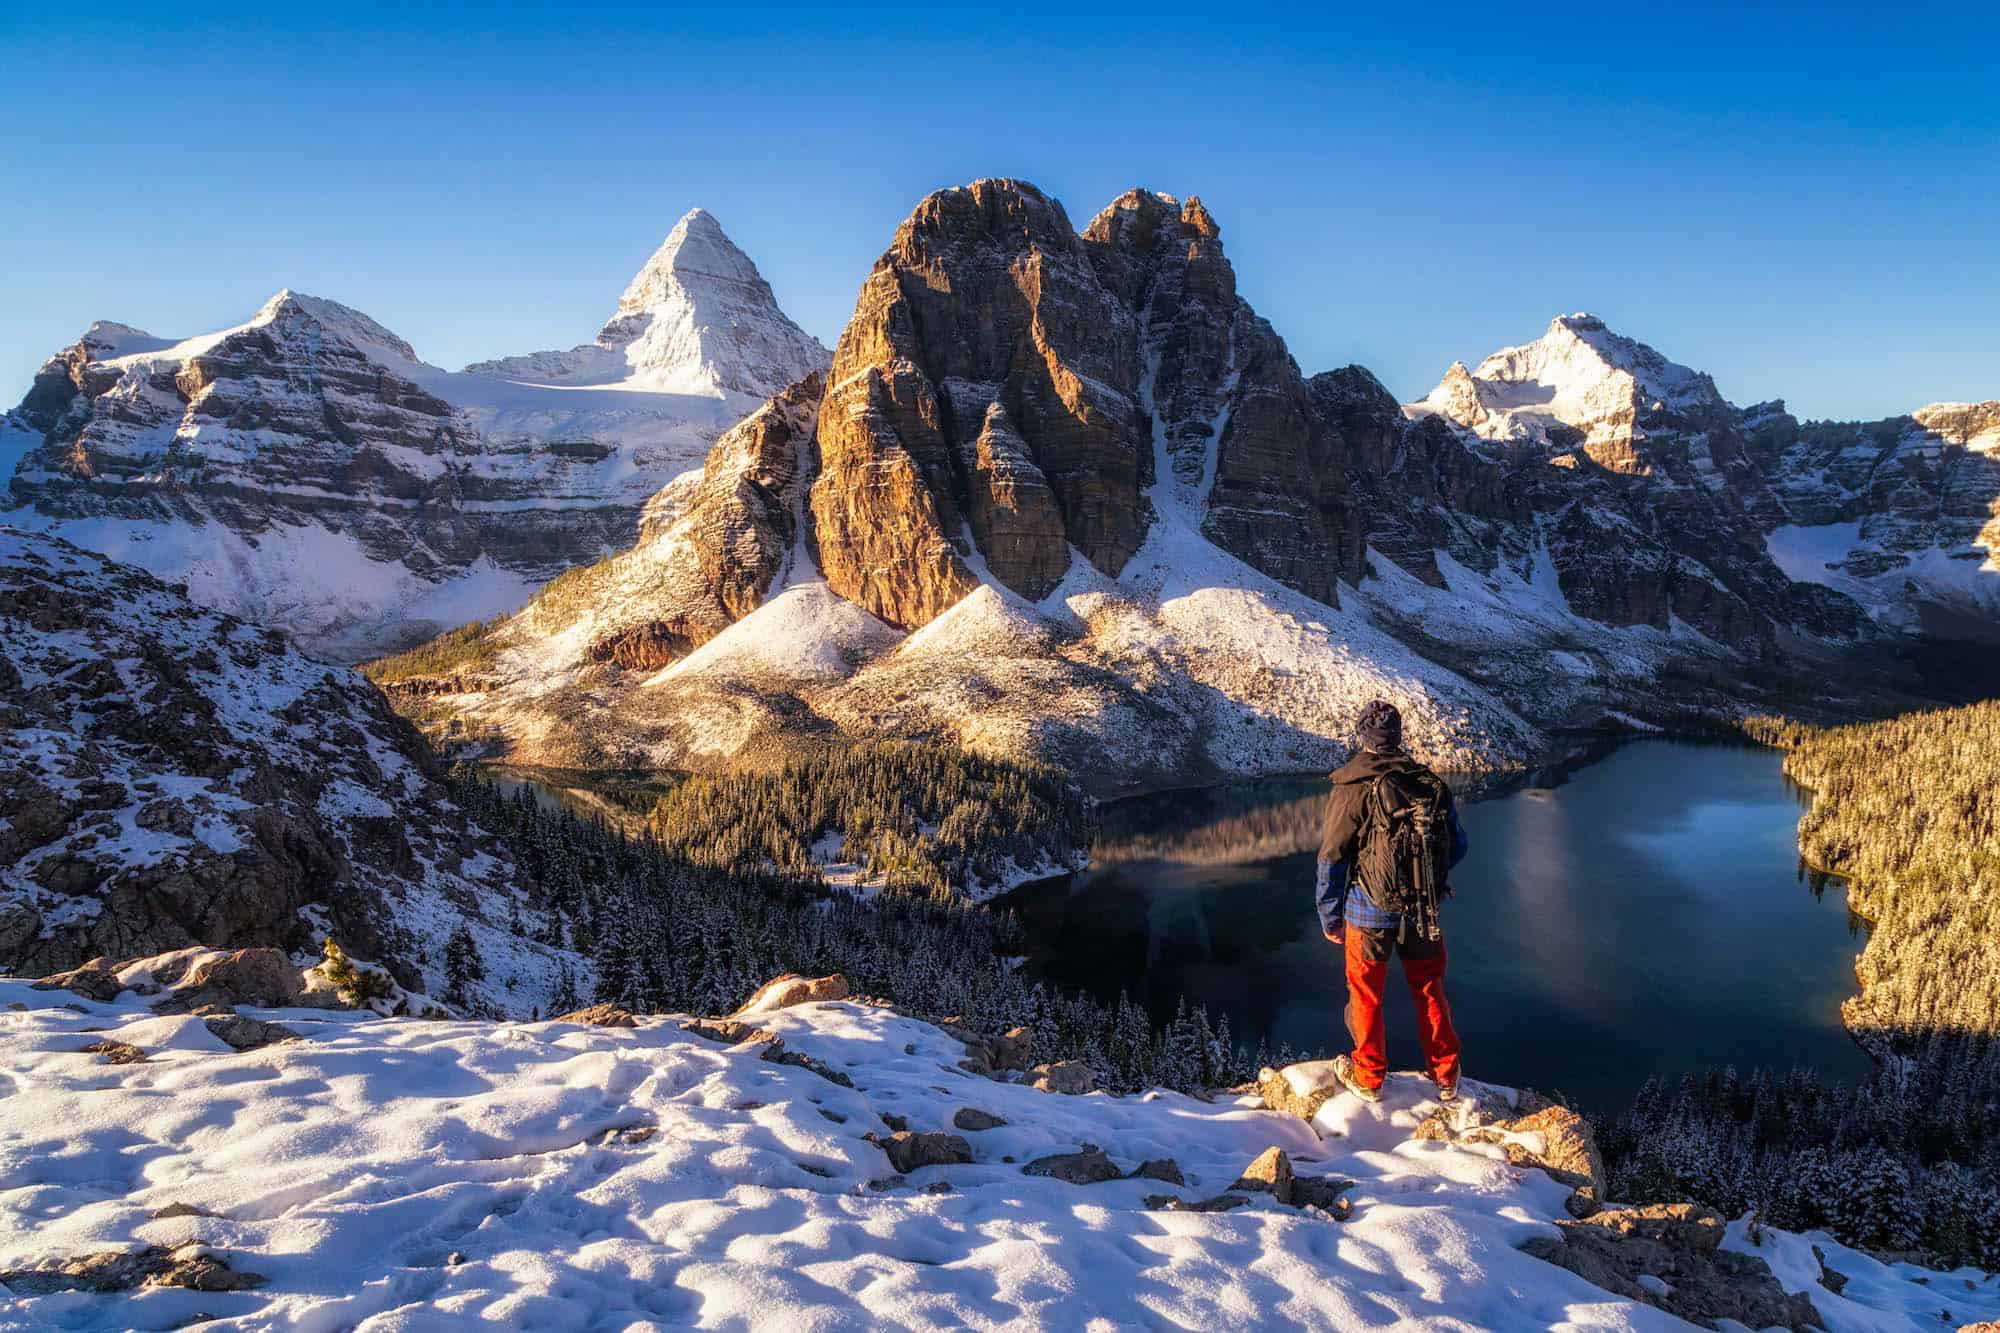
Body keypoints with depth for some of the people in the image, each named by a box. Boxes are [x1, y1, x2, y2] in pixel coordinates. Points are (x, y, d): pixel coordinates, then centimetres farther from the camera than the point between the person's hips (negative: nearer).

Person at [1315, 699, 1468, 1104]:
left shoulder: (1352, 788, -14)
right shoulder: (1432, 783, -4)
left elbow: (1332, 858, -12)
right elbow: (1458, 847, 7)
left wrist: (1329, 916, -1)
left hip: (1369, 914, -3)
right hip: (1425, 913, 3)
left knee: (1366, 994, 15)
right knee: (1429, 990, 20)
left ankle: (1369, 1078, 29)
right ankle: (1446, 1078, 31)